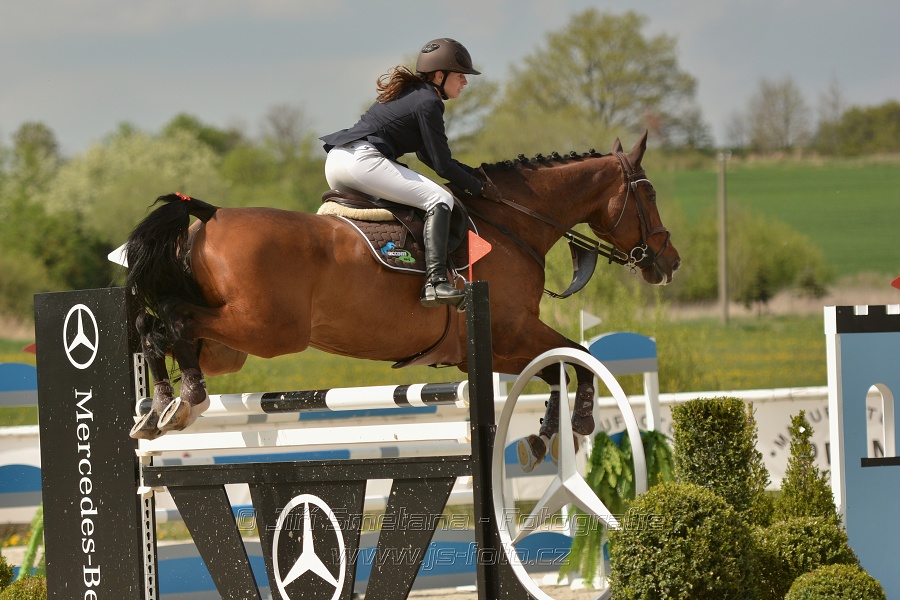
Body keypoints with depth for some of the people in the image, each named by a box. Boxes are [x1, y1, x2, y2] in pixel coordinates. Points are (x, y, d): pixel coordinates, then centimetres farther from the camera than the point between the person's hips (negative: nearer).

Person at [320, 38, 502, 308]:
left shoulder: (410, 93, 24)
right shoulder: (427, 103, -5)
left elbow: (429, 155, 32)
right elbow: (443, 166, -5)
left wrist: (472, 173, 26)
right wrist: (479, 188, 8)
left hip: (335, 160, 10)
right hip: (362, 161, -10)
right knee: (439, 199, -14)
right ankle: (435, 283, -28)